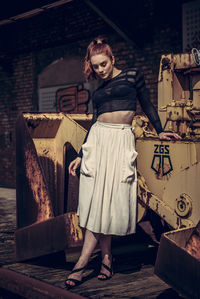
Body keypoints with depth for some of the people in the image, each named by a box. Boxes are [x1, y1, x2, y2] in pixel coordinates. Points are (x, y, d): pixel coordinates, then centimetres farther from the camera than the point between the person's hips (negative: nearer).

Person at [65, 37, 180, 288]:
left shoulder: (132, 76, 8)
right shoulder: (98, 91, 17)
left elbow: (147, 105, 15)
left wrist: (160, 131, 14)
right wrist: (80, 156, 15)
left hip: (122, 140, -3)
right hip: (98, 140, 3)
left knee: (112, 199, -8)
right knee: (97, 198, -8)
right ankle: (106, 259, -1)